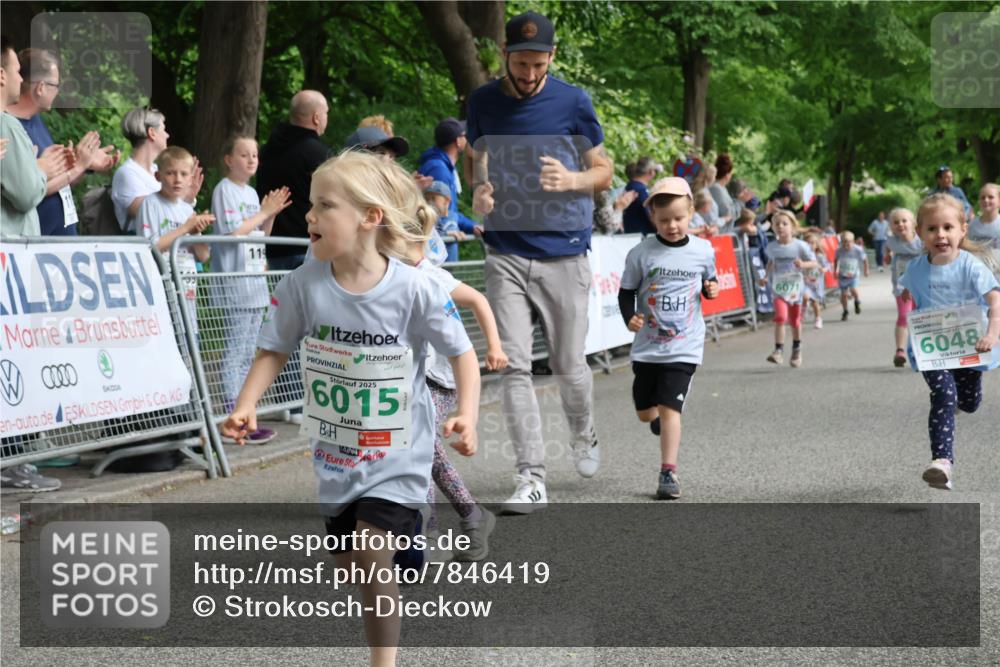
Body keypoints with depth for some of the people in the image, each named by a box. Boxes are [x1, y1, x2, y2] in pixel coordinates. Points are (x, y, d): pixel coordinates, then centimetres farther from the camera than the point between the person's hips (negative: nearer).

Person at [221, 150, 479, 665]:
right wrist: (245, 408, -14)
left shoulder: (414, 289, -18)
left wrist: (467, 416, -22)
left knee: (372, 553, -17)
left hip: (398, 450, -4)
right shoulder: (303, 285, -11)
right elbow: (275, 351, 0)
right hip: (337, 450, 4)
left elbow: (462, 354, -8)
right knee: (348, 564, 14)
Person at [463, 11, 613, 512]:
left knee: (568, 365, 7)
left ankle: (583, 436, 39)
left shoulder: (573, 102, -3)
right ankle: (532, 478, -5)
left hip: (563, 253, -1)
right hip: (506, 254, 1)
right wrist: (478, 189, -3)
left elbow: (604, 171, 5)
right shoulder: (483, 101, 4)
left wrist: (571, 179, -17)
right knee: (514, 366, -8)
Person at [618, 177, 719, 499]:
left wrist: (711, 289, -8)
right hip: (647, 346, 2)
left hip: (685, 346, -1)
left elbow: (709, 281, 14)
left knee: (669, 408, -12)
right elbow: (627, 292, 0)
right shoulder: (641, 254, -7)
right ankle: (660, 415, 50)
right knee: (645, 412, 14)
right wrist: (630, 317, -17)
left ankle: (668, 472, -6)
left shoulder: (703, 251, -2)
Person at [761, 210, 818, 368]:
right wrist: (766, 277, 7)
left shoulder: (800, 246, -10)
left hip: (795, 288, 0)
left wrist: (803, 264, -26)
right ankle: (778, 350, -17)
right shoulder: (772, 247, -3)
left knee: (795, 321, 13)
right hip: (778, 289, 0)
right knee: (780, 317, -20)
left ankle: (797, 350, 35)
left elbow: (814, 263, -7)